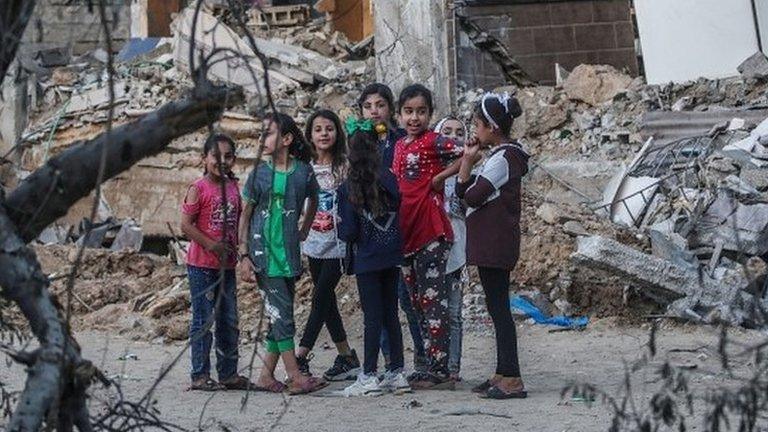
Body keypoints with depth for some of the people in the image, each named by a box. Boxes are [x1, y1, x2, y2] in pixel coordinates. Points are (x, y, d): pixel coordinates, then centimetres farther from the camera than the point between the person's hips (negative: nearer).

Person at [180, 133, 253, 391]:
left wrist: (236, 248, 3)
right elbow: (186, 225, -14)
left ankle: (229, 374, 18)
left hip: (226, 265, 6)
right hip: (202, 264, -6)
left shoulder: (233, 188, 9)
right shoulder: (199, 189, -10)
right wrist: (211, 245, -18)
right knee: (203, 321, -2)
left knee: (229, 322, 10)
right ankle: (200, 376, 3)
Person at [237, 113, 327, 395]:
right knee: (281, 314, -8)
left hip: (289, 253, 4)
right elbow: (245, 216, 1)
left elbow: (313, 200, 24)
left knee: (280, 317, 6)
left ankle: (267, 376, 14)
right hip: (264, 253, -4)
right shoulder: (259, 173, -3)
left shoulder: (303, 171, 3)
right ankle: (296, 378, -10)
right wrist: (244, 256, -5)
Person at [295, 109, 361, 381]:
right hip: (314, 243, 5)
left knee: (320, 299, -8)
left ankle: (300, 357, -7)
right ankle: (346, 357, 18)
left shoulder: (344, 166, -5)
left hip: (337, 244, -5)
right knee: (326, 300, 9)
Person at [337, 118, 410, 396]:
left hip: (367, 259, -4)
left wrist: (340, 230, 7)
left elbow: (349, 232, -13)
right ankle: (397, 373, 14)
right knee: (391, 314, 11)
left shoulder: (349, 189, -13)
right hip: (392, 255, 4)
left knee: (372, 317, -1)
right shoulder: (388, 179, -2)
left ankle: (369, 376, 3)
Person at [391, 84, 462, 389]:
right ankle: (432, 366, 18)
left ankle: (441, 371, -6)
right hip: (406, 230, 8)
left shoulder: (434, 141, -7)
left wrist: (438, 178, -13)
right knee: (418, 302, 11)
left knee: (433, 298, -8)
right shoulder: (399, 146, 15)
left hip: (430, 229, -8)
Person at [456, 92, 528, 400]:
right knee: (498, 307, 12)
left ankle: (511, 379, -10)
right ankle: (504, 374, 17)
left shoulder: (502, 158, -14)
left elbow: (472, 196, -17)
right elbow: (463, 191, 16)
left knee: (498, 307, -9)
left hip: (494, 244, -10)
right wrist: (468, 159, 5)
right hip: (493, 245, 10)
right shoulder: (502, 156, 17)